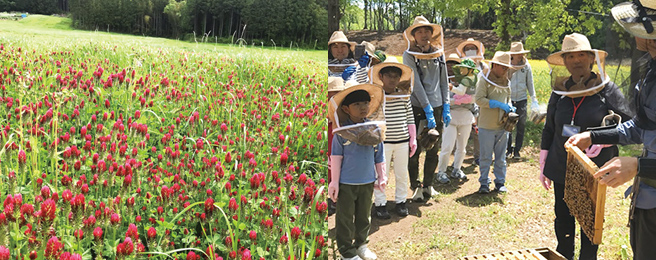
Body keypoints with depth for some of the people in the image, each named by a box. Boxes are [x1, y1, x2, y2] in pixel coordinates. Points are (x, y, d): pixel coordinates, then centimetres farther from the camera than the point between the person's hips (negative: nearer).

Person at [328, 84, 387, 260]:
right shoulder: (341, 132, -11)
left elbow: (379, 156, 9)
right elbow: (336, 157, -7)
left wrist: (381, 177, 12)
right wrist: (334, 182, -6)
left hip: (367, 182, 4)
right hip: (346, 183, -4)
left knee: (364, 216, 17)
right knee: (345, 218, 7)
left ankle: (361, 244, 36)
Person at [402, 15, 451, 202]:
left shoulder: (439, 54, 9)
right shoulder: (409, 55, -4)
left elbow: (444, 82, 11)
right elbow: (416, 84, -11)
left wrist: (446, 107, 4)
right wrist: (427, 109, -16)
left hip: (437, 106, 4)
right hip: (417, 107, -4)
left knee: (434, 150, 9)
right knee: (415, 150, 1)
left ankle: (428, 185, 23)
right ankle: (416, 186, 14)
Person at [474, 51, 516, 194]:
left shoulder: (506, 81, 11)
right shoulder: (484, 80, -8)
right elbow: (479, 99, -17)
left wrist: (509, 107, 1)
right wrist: (499, 105, -21)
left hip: (502, 126, 5)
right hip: (486, 127, -5)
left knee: (501, 157, 12)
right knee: (485, 157, 3)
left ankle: (500, 182, 21)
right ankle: (484, 183, 13)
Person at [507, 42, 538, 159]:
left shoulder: (526, 66, 3)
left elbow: (530, 83, 10)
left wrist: (533, 99, 8)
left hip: (521, 100, 1)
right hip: (508, 99, -1)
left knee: (521, 127, 4)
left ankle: (517, 150, 16)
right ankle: (508, 149, 14)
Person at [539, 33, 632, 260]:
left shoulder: (607, 90, -7)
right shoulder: (560, 92, 3)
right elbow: (549, 130, 10)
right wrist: (543, 165, 9)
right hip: (561, 170, 3)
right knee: (563, 219, 13)